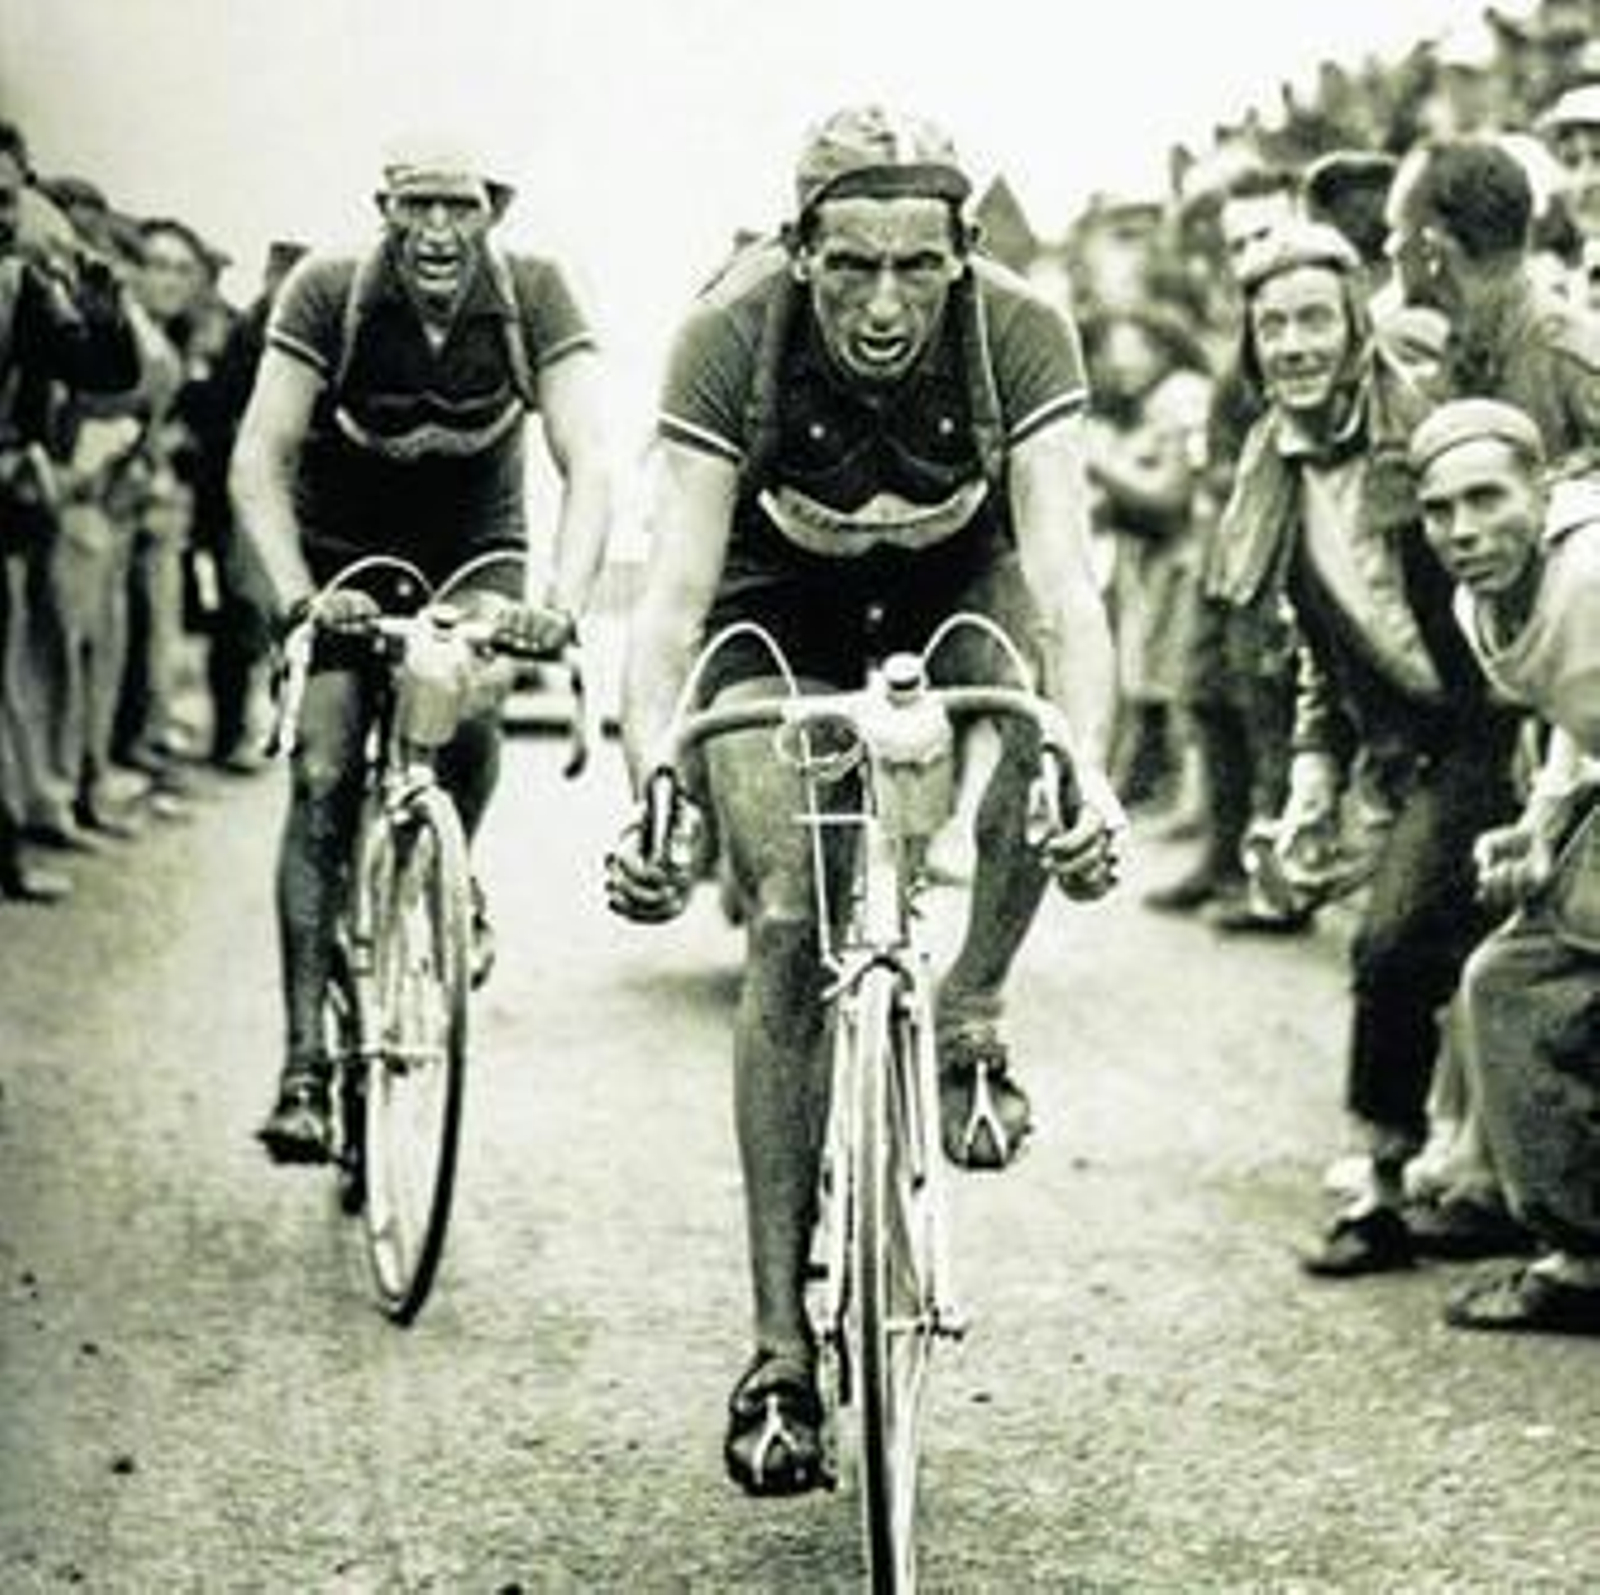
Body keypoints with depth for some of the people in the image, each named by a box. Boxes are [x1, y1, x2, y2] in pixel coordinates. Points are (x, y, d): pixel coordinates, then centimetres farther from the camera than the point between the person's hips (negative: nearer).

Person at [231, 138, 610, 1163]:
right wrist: (297, 597, -44)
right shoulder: (329, 293, -22)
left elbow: (588, 465, -28)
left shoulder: (534, 297, -21)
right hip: (342, 549, -1)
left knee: (471, 722, -24)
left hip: (473, 551, 1)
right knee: (325, 778, -16)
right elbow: (259, 461, -27)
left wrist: (563, 604, -45)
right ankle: (304, 1062, -15)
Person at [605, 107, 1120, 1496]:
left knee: (1035, 725, -35)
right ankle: (784, 1352, -9)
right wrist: (651, 797, -50)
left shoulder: (1019, 336, -29)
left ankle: (968, 1021, -10)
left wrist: (1087, 779, -53)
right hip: (783, 604, -1)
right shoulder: (732, 341, -30)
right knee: (789, 928, -16)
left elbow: (1062, 580, -36)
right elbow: (674, 591, -35)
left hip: (956, 583, 1)